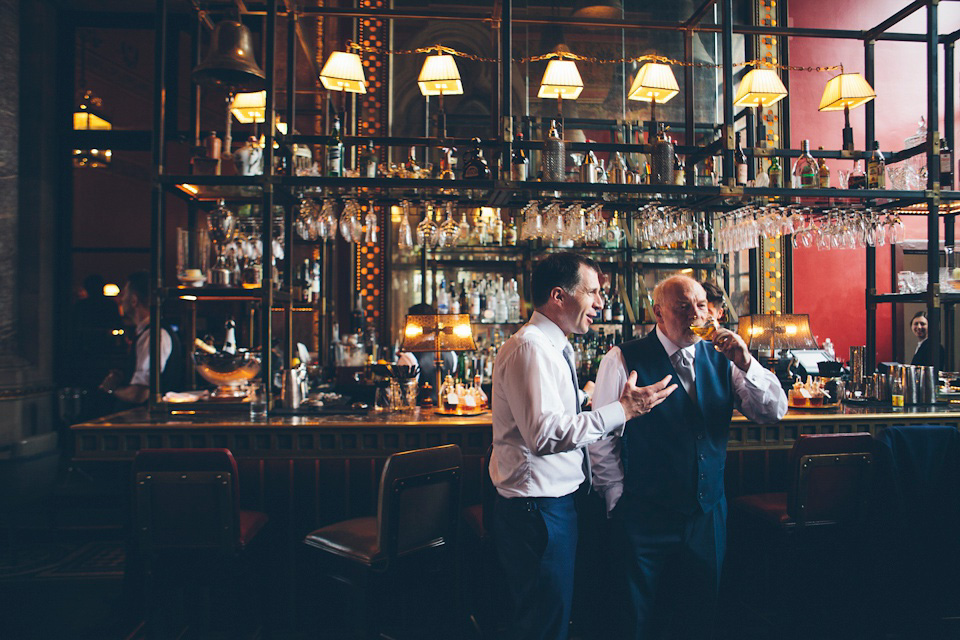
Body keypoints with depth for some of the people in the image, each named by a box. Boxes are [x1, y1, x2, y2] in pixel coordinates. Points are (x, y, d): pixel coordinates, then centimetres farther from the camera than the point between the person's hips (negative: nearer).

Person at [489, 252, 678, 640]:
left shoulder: (553, 347, 15)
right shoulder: (529, 348, -19)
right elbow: (545, 435, -29)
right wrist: (621, 409, -25)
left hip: (557, 501, 10)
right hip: (536, 509, -10)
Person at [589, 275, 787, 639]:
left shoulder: (720, 359, 4)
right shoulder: (623, 361, -9)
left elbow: (775, 412, 1)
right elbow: (601, 439, -7)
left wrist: (745, 363, -14)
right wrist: (619, 500, -5)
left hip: (708, 515, 4)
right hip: (645, 519, -4)